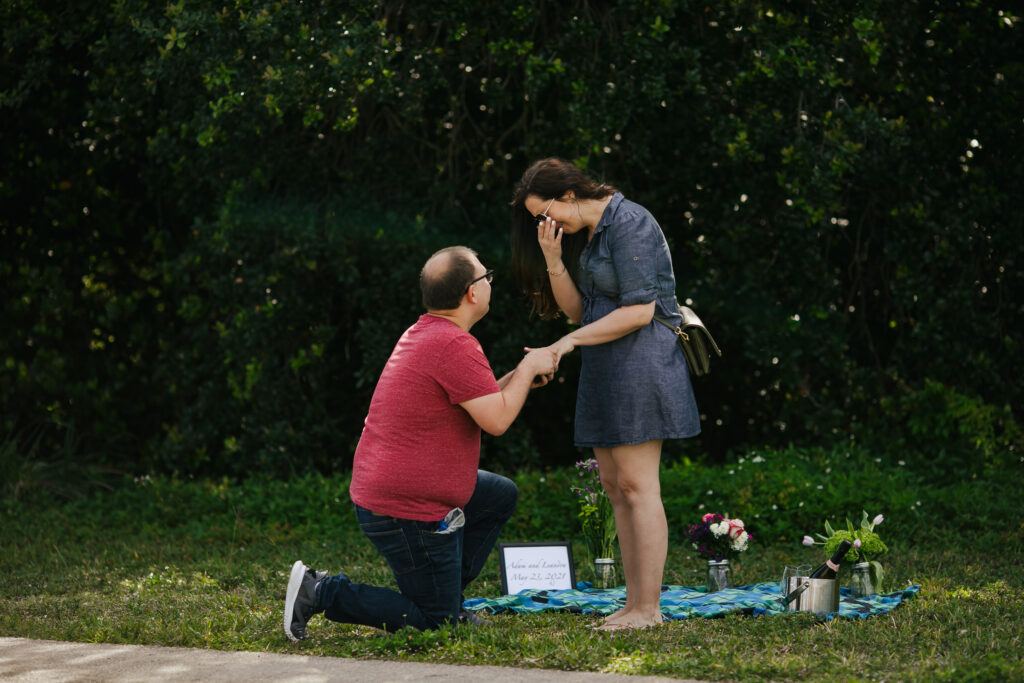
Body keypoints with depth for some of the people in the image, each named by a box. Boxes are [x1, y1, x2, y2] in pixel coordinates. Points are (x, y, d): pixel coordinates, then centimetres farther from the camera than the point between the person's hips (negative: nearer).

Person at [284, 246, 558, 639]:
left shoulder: (423, 334, 12)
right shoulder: (455, 345, -21)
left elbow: (478, 404, 22)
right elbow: (496, 421, -21)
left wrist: (519, 379, 15)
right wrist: (528, 368, -7)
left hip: (379, 489, 10)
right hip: (409, 511, -10)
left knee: (501, 496, 24)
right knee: (435, 622, 0)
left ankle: (445, 599, 22)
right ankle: (320, 592, -3)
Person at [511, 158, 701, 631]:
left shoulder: (628, 224, -13)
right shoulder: (583, 233, 16)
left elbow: (639, 311, -18)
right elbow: (577, 309, 12)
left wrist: (571, 341, -12)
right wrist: (553, 260, -2)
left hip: (639, 360, -10)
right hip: (604, 370, 10)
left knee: (636, 485, -11)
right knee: (615, 487, 8)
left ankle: (648, 609, -10)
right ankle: (634, 602, 10)